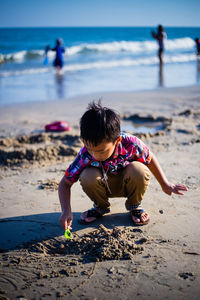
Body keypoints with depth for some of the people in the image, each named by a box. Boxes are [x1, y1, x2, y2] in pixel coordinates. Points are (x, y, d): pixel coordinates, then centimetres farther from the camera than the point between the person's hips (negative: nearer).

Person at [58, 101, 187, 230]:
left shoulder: (130, 143, -31)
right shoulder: (86, 154, -29)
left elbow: (150, 158, -9)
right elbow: (65, 183, -19)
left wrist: (165, 184, -3)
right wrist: (66, 211, -34)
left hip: (126, 184, 0)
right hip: (104, 186, 1)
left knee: (139, 170, -34)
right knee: (87, 176, -32)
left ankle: (134, 206, -1)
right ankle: (100, 207, 2)